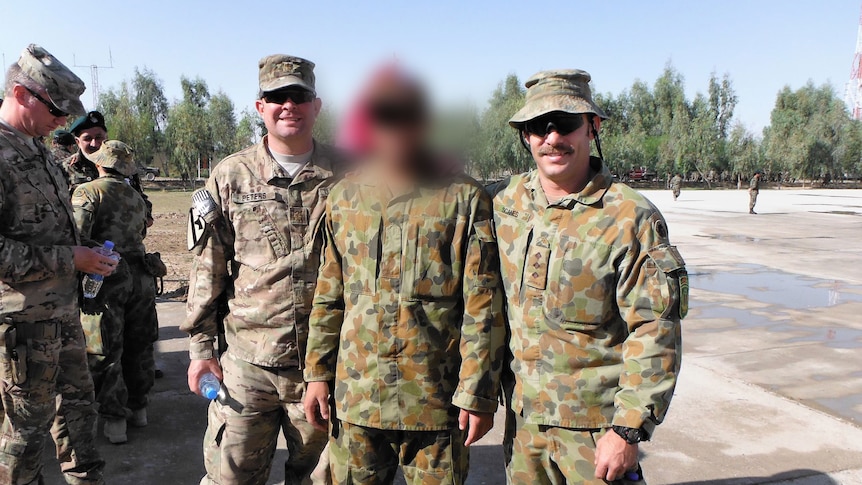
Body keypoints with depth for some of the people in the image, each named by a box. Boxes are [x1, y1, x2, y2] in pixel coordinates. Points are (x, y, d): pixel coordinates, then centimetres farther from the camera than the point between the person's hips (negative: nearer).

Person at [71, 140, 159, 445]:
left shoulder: (87, 191, -4)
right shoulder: (136, 197, 15)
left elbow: (76, 236, -15)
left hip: (107, 277, -5)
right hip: (140, 275, 6)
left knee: (105, 352, 4)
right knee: (139, 346, 16)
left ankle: (115, 420, 9)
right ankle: (138, 408, 29)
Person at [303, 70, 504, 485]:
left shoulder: (463, 198, -6)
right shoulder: (343, 197, 6)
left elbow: (482, 308, -7)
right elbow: (329, 297, 10)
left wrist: (478, 394, -9)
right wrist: (317, 373, 8)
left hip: (435, 400, -3)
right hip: (355, 395, 3)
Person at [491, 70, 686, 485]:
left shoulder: (631, 218, -14)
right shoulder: (505, 201, 0)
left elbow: (654, 334, -14)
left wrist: (628, 429, -16)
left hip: (596, 424, -4)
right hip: (522, 416, 5)